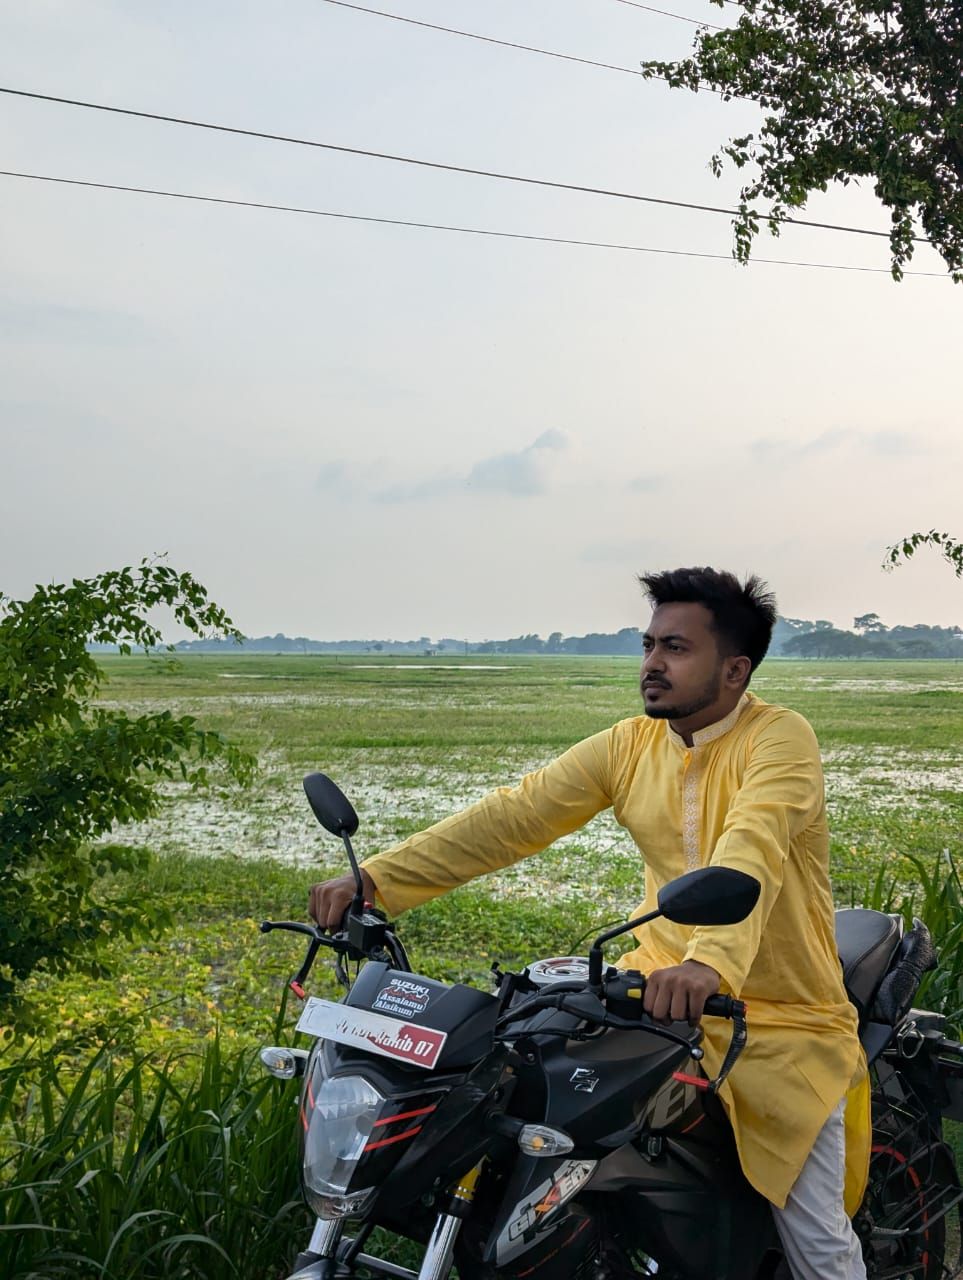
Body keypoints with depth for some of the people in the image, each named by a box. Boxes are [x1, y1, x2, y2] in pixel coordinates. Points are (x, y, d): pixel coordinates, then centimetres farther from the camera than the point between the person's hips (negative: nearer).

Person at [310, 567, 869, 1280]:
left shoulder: (780, 738, -14)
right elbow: (515, 815, -5)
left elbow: (752, 852, -32)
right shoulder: (631, 746, 3)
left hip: (784, 1020, -4)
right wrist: (375, 881, -14)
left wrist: (712, 962, -51)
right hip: (664, 986, 5)